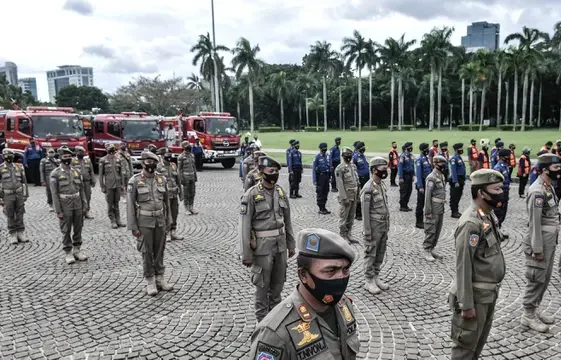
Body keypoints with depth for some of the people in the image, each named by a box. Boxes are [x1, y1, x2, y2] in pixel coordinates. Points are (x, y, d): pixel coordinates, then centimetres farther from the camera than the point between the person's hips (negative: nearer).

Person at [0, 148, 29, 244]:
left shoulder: (19, 167, 5)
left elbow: (24, 181, 10)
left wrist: (26, 194, 7)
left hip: (19, 195, 3)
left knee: (20, 215, 6)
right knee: (10, 216, 4)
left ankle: (21, 233, 14)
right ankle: (12, 235, 13)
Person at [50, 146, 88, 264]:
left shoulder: (76, 172, 8)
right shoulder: (55, 174, -5)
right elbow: (54, 193, -8)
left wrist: (85, 206, 6)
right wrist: (58, 211, -12)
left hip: (78, 205, 4)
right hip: (65, 206, -4)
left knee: (78, 228, 10)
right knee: (66, 230, 4)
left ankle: (77, 250, 22)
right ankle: (68, 253, 13)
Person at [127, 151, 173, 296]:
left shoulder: (162, 180, 2)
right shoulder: (134, 181, -11)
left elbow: (166, 201, 10)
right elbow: (130, 205, -9)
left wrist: (168, 221, 10)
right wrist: (133, 227, -11)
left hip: (160, 220, 4)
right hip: (144, 221, -4)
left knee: (159, 250, 10)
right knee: (147, 252, 3)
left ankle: (160, 279, 21)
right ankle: (150, 283, 14)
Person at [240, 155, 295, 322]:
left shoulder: (281, 192, 5)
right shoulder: (252, 194, -13)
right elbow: (245, 226, -13)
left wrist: (291, 244, 13)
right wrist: (246, 254, -14)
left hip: (280, 244, 5)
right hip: (262, 246, -5)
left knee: (278, 282, 17)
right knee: (262, 284, 7)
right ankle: (262, 318, 23)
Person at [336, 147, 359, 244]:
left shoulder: (354, 166, 10)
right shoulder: (340, 168, -13)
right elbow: (340, 184, -16)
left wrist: (358, 194, 13)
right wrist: (344, 198, -19)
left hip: (354, 195, 7)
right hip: (346, 195, -7)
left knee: (351, 216, 13)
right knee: (344, 217, 1)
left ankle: (348, 235, 24)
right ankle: (343, 236, 12)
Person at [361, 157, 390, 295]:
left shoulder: (383, 185, 8)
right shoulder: (368, 188, -18)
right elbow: (365, 212, -18)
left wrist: (387, 225, 14)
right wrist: (367, 231, -18)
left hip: (384, 226, 8)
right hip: (374, 226, -8)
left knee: (380, 254, 14)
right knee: (370, 254, 2)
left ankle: (376, 277, 26)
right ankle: (369, 281, 12)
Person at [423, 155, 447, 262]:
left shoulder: (442, 176, 12)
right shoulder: (431, 177, -15)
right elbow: (427, 195, -17)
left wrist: (443, 207, 17)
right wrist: (428, 211, -19)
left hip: (441, 208, 9)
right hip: (434, 208, -9)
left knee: (438, 230, 13)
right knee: (430, 230, -3)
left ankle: (432, 249, 24)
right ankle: (427, 251, 5)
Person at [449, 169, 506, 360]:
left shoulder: (490, 216, 5)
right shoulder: (471, 223, -24)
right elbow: (463, 267, -24)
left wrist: (492, 290, 20)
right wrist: (466, 304, -22)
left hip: (489, 293, 9)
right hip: (476, 295, -9)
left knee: (480, 342, 21)